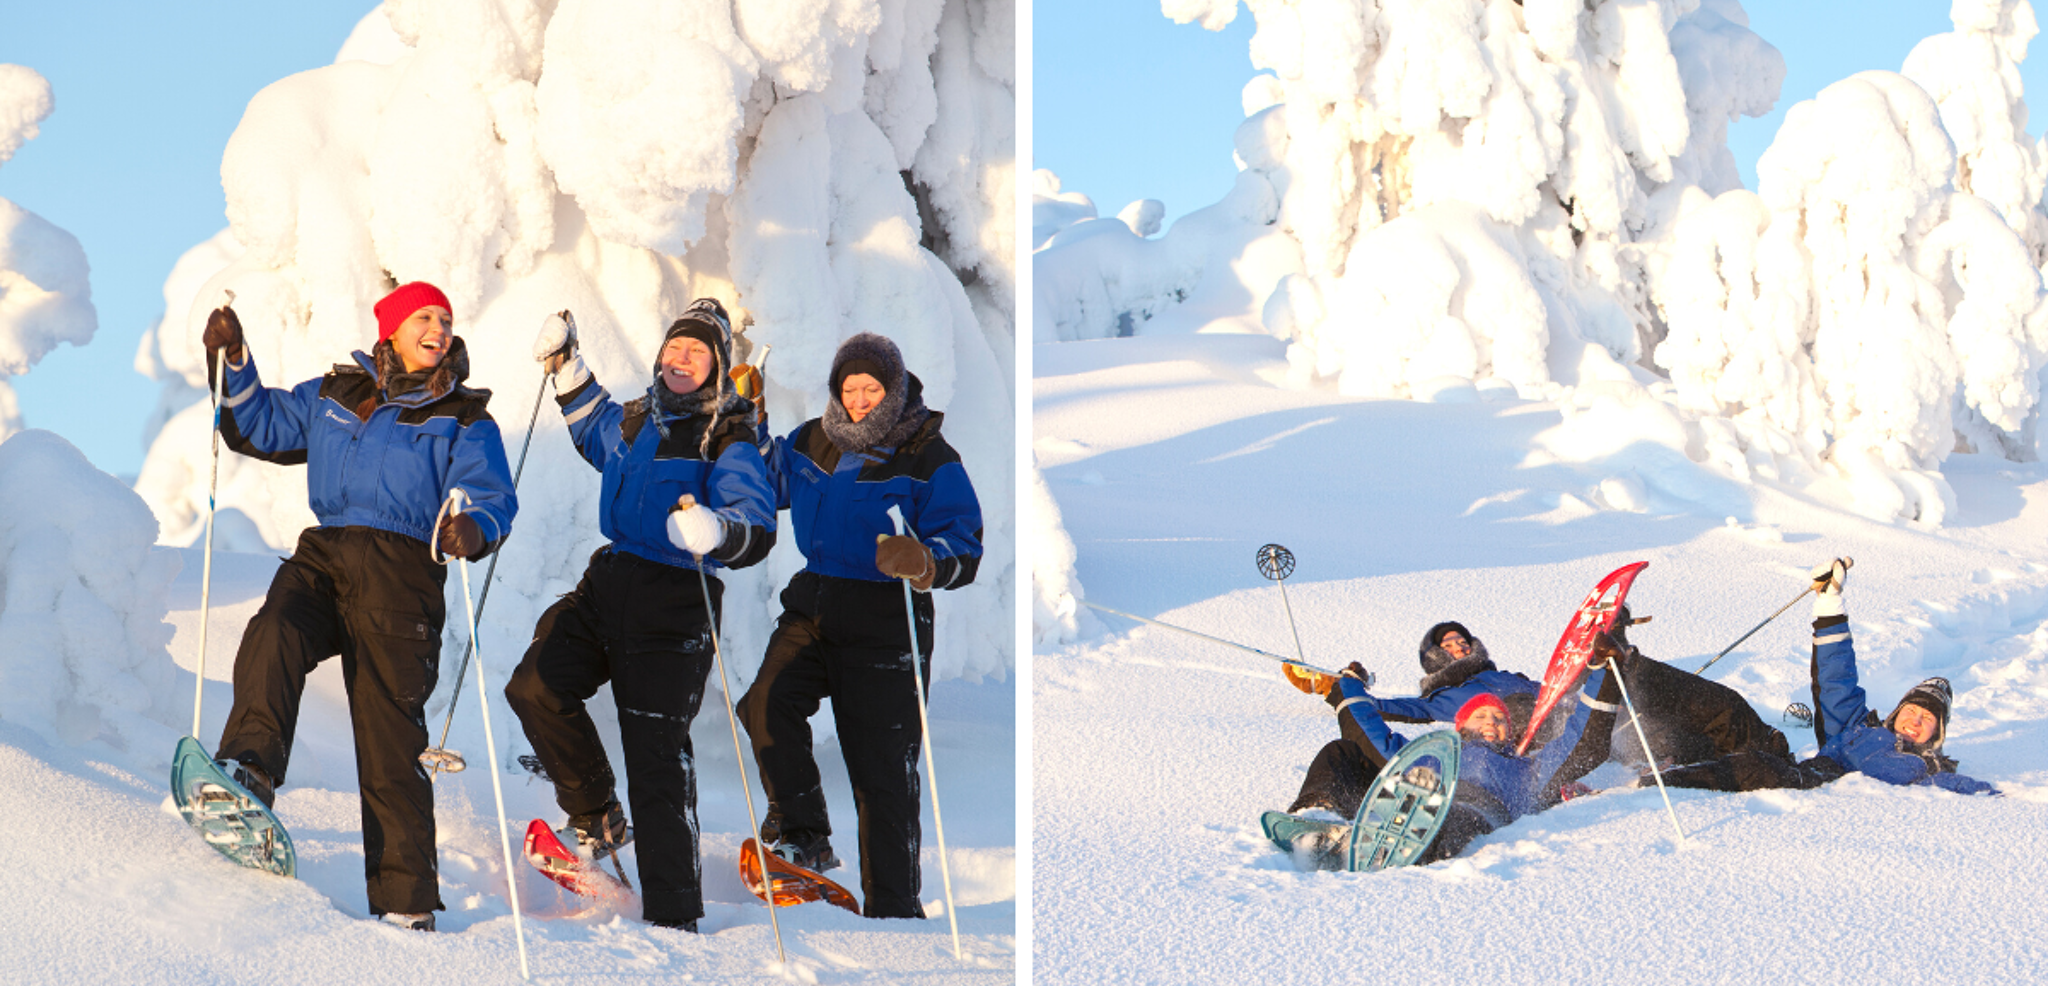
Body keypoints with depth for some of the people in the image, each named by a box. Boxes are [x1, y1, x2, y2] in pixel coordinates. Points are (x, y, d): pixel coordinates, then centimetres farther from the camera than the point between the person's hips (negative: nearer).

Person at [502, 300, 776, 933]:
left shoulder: (728, 441, -7)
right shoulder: (634, 420, 13)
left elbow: (758, 529, -21)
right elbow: (594, 429, 40)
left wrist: (718, 530, -42)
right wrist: (566, 366, 33)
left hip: (674, 603, -7)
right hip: (608, 583, 7)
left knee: (656, 752, -10)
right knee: (535, 686, -9)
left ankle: (672, 916, -6)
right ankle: (596, 818, 13)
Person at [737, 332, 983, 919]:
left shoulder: (929, 460, -7)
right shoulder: (812, 444, 7)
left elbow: (964, 551, -15)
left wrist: (923, 562, -35)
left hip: (884, 629, -4)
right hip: (812, 612, 4)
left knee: (881, 772, -4)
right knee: (767, 704, -22)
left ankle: (893, 906, 5)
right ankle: (803, 833, -6)